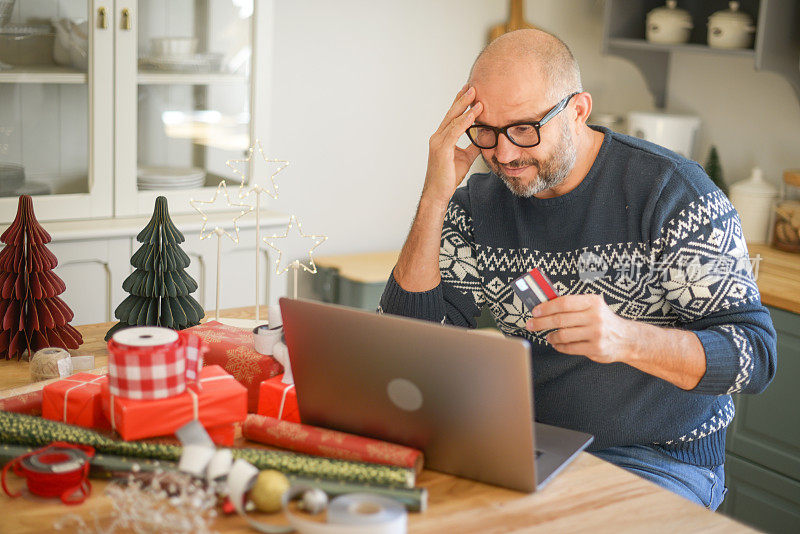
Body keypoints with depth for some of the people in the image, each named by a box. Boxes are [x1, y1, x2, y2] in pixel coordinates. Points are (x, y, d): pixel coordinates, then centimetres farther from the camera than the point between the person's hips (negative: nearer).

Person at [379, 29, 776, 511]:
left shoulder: (671, 189, -12)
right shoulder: (480, 202, 1)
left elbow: (755, 355, -16)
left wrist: (627, 339, -35)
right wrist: (436, 196, -16)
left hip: (662, 462, -4)